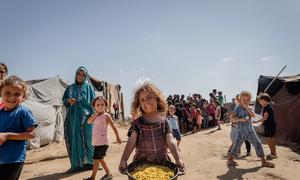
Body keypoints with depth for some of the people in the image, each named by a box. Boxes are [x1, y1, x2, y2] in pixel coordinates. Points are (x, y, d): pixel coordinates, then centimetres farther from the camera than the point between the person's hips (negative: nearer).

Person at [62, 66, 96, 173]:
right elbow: (64, 99, 16)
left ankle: (90, 162, 9)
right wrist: (68, 100, -8)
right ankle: (76, 164, 12)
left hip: (85, 116, -3)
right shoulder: (70, 88, 14)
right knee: (74, 139, 4)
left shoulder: (88, 87, 6)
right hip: (73, 117, 3)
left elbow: (93, 101, 0)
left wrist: (93, 115, -11)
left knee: (87, 139, -2)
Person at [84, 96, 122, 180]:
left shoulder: (106, 116, -12)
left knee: (96, 160, -2)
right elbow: (89, 121, -5)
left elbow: (113, 127, -9)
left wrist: (117, 137, -6)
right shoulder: (95, 116, 9)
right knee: (100, 159, 17)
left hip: (102, 142, -8)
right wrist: (95, 114, -13)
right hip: (96, 142, 8)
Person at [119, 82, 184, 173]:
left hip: (162, 162, 1)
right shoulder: (138, 122, -4)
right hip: (141, 162, 0)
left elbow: (171, 142, -11)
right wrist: (123, 160, -20)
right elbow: (131, 142, -11)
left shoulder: (164, 121, -4)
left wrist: (178, 159, -21)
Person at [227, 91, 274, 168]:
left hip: (250, 130, 5)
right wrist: (240, 119, -27)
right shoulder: (238, 108, -7)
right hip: (241, 131, -5)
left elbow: (253, 115, -8)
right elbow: (232, 118, -13)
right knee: (237, 145, 1)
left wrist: (247, 107, -15)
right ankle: (230, 159, 18)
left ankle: (263, 161, 16)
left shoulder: (248, 108, 10)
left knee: (258, 143, 4)